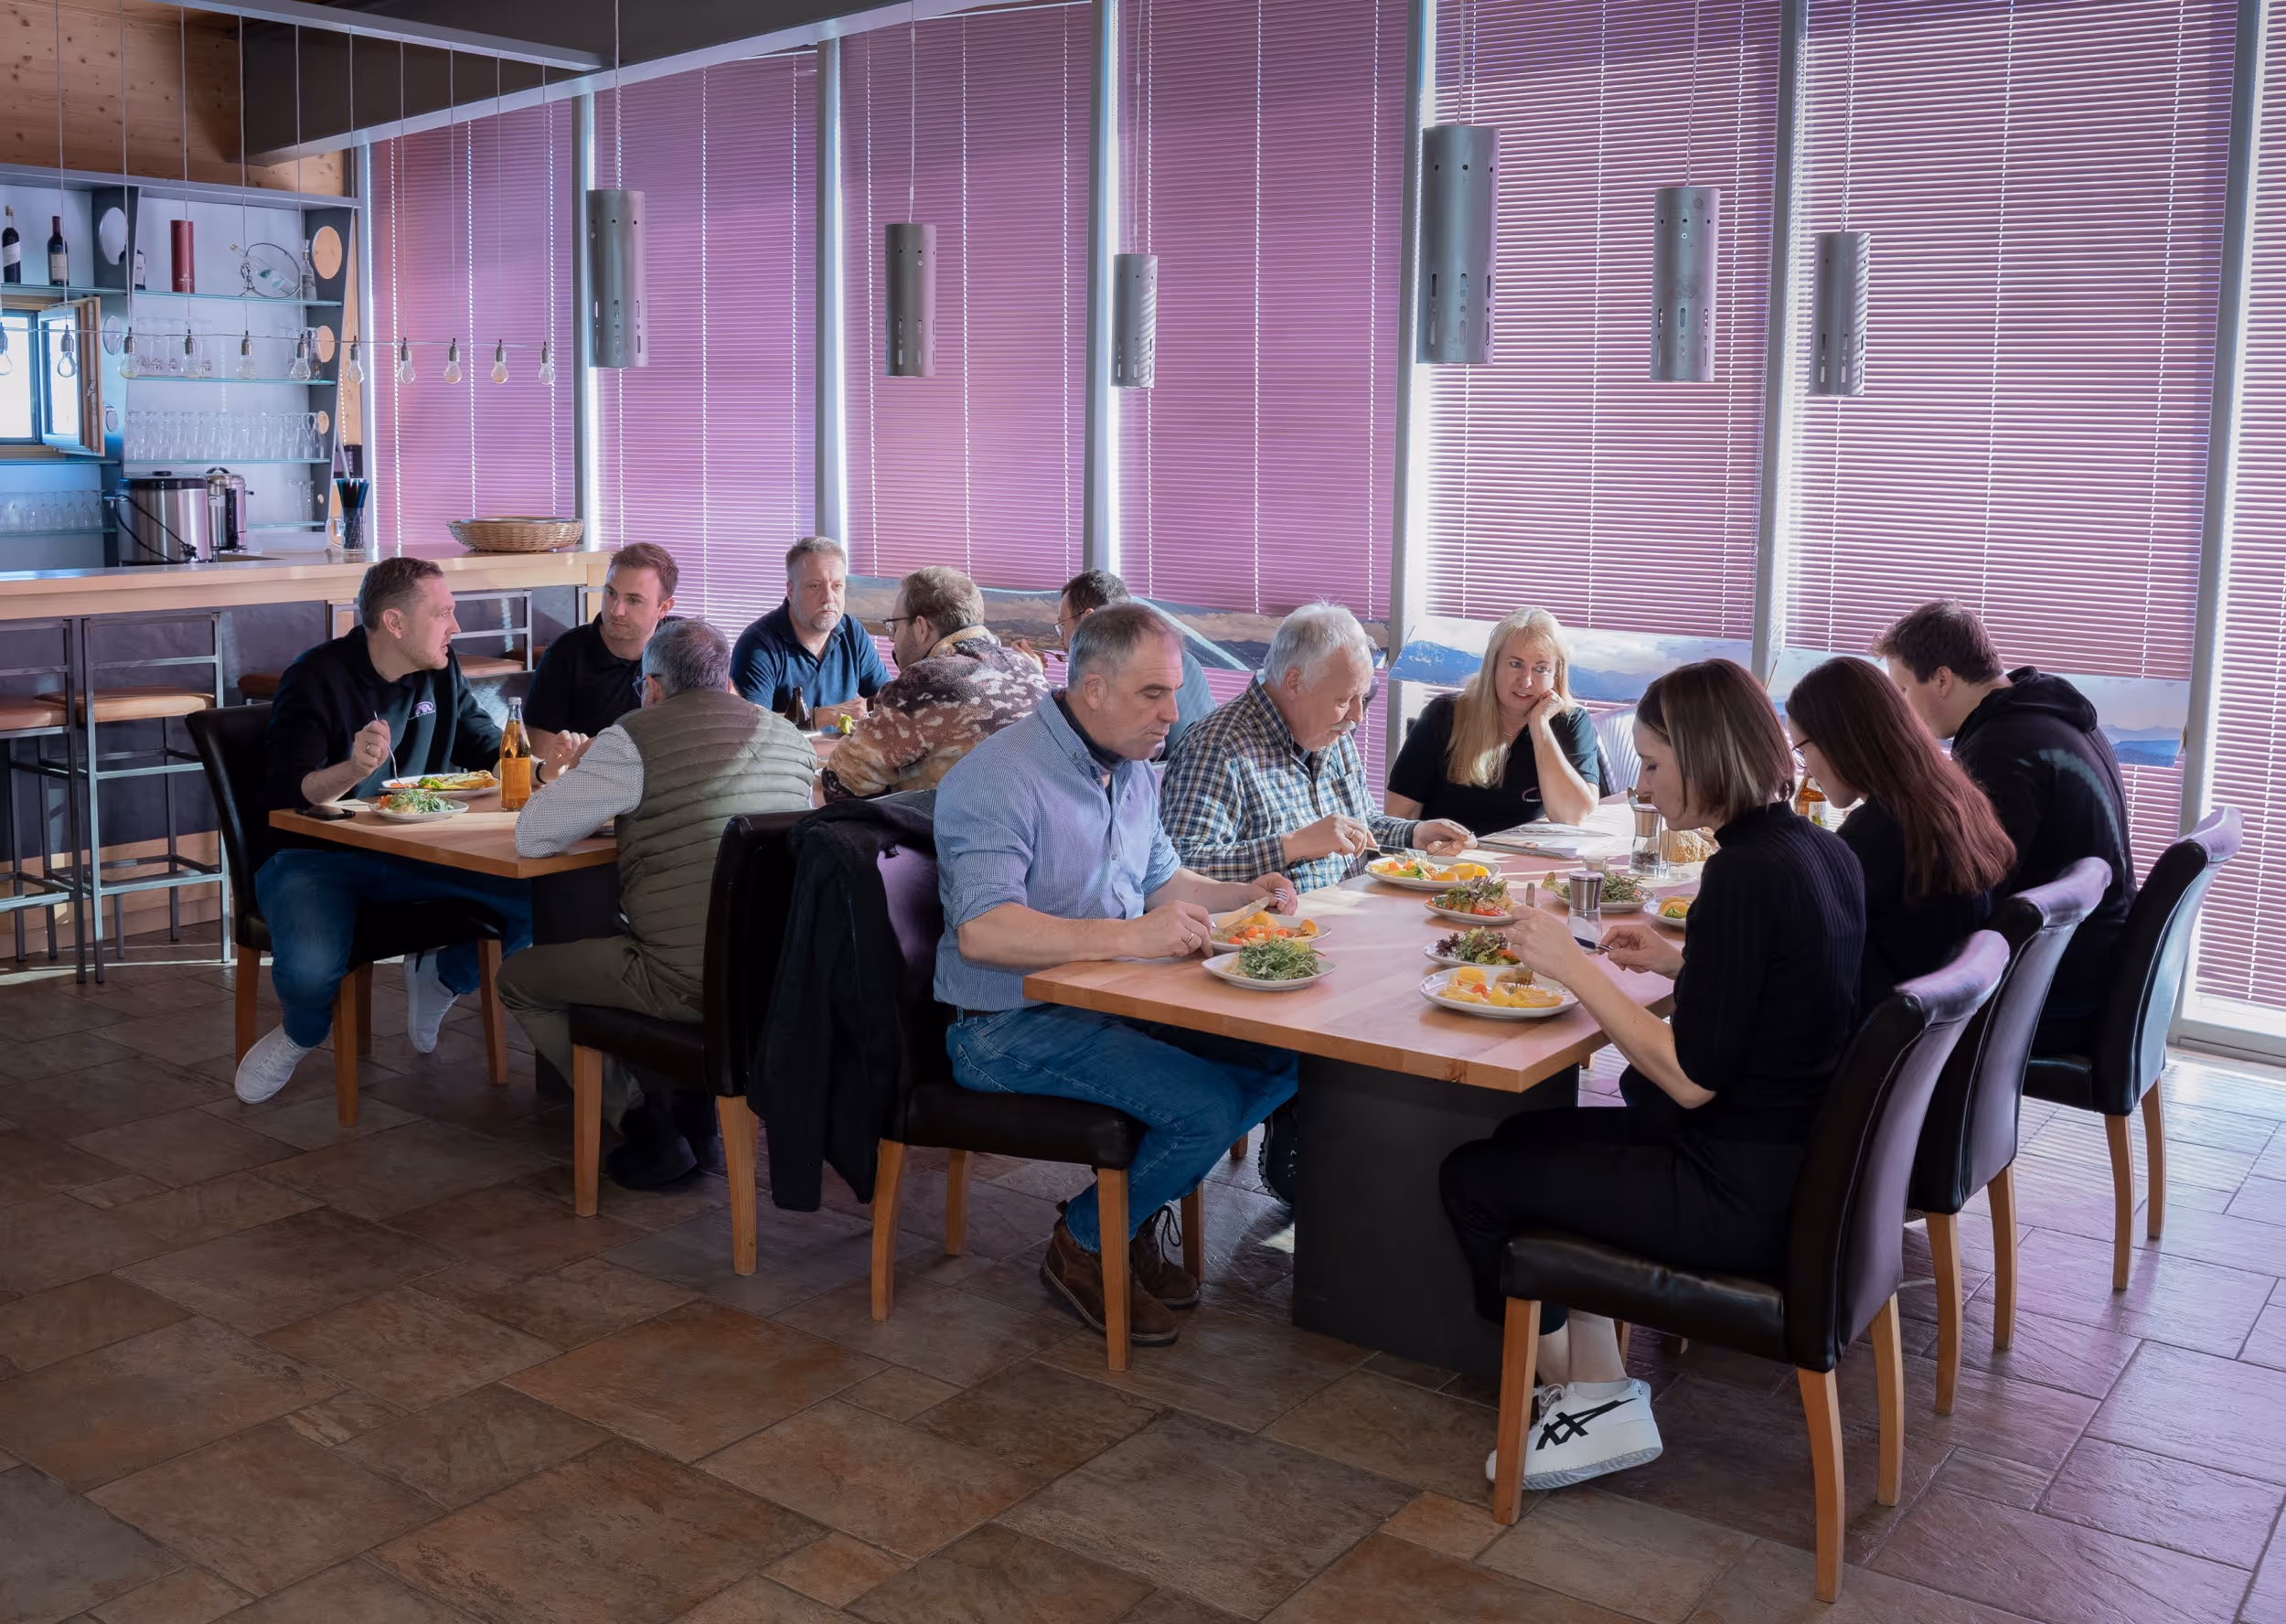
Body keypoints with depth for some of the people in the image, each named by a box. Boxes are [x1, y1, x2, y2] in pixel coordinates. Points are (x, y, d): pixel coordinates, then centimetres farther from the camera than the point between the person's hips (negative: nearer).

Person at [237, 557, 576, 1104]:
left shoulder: (440, 671, 5)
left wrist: (543, 768, -10)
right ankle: (301, 1033, 4)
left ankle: (439, 978, 10)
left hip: (409, 854, 5)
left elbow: (486, 749, 12)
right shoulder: (318, 678, -14)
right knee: (310, 967, -36)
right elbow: (286, 795, -20)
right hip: (311, 857, -5)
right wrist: (354, 770, -41)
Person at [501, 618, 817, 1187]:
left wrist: (596, 804, 13)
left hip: (689, 983, -7)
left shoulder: (634, 739, -9)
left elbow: (531, 836, -7)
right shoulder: (790, 738, 10)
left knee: (519, 979, 14)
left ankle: (647, 1130, 13)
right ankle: (697, 1116, 27)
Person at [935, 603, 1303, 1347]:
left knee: (1282, 1058, -7)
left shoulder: (1132, 770, 12)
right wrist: (1129, 936, -36)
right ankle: (1084, 1245, 2)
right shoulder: (998, 779, -18)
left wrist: (1239, 895, 6)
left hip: (1114, 1001, 9)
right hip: (1013, 1027, -9)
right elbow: (980, 931, -29)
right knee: (1207, 1105, -24)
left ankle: (1138, 1212, 10)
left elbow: (1159, 877, 26)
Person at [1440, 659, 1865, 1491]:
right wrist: (1681, 963, 11)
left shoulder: (1746, 871, -23)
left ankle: (1590, 1401, 17)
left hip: (1744, 1199, -10)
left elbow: (1692, 1078, -23)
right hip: (1797, 1162, 10)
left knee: (1474, 1177, 4)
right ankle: (1598, 1390, 17)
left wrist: (1574, 967, -17)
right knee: (1528, 1137, 20)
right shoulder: (1821, 849, 4)